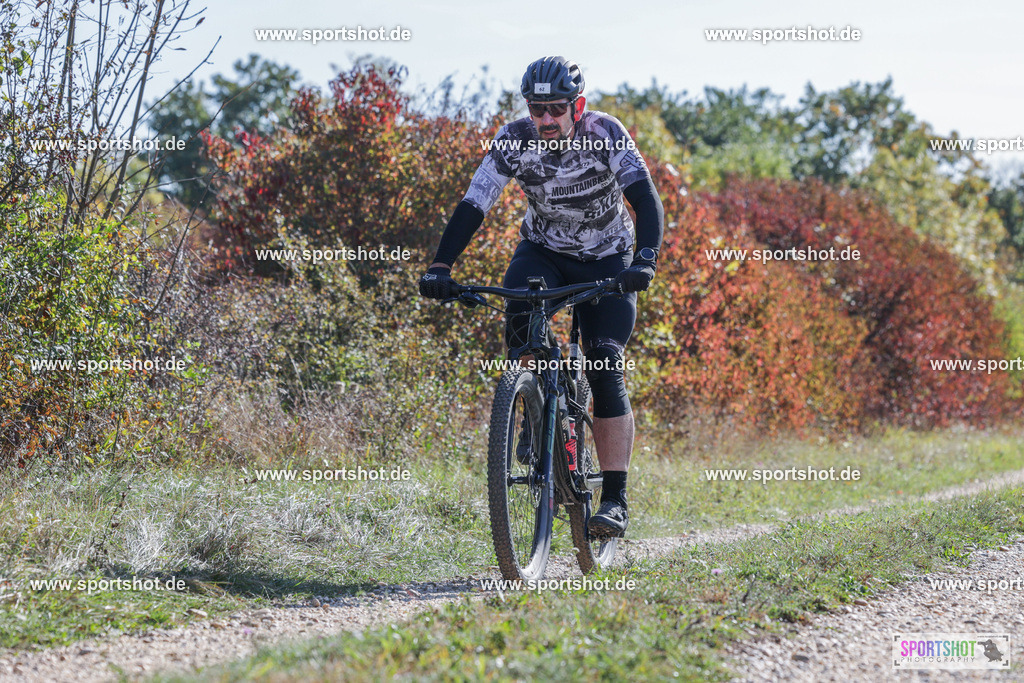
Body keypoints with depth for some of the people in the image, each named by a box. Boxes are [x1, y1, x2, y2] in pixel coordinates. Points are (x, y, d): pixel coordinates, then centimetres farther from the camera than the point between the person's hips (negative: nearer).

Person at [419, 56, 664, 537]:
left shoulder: (604, 133, -24)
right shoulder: (515, 140, -19)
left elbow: (645, 197, -31)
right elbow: (473, 204, -22)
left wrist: (645, 260, -47)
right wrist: (440, 266, -35)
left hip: (607, 259, -2)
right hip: (543, 250, 2)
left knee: (605, 368, -16)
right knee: (519, 324, -29)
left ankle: (615, 499, -14)